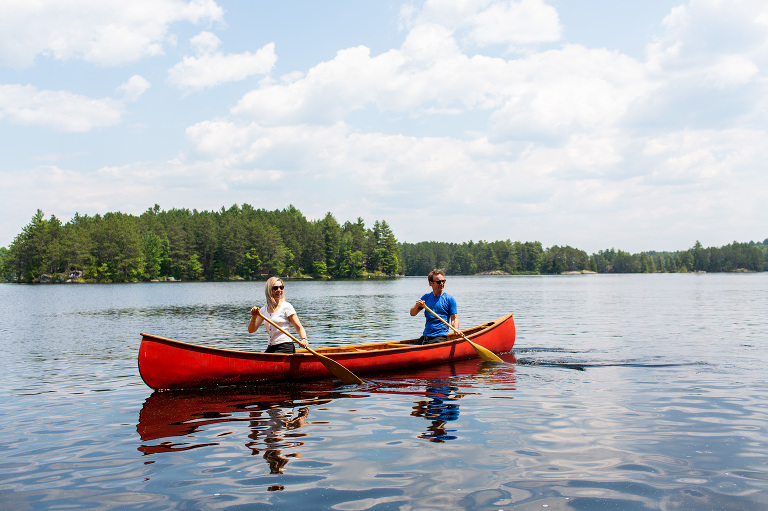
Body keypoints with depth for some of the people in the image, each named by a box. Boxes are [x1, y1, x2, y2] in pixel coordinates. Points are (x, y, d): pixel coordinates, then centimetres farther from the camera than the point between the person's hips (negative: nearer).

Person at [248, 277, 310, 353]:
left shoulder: (286, 307, -5)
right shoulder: (264, 310, 10)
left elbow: (299, 328, -5)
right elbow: (251, 330, 6)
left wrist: (304, 339, -25)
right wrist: (254, 317, -12)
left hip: (285, 348, -6)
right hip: (270, 348, 6)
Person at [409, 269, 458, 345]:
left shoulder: (449, 299, 2)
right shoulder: (426, 297, 12)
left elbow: (454, 318, -1)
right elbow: (412, 313, 11)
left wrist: (456, 329, -21)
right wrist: (417, 306, -11)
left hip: (441, 337, -4)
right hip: (425, 336, 4)